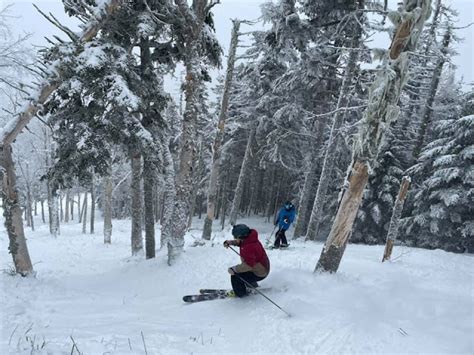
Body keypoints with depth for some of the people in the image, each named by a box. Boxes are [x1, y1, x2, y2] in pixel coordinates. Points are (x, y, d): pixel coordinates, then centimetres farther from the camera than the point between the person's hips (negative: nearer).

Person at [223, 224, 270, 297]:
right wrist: (229, 242, 3)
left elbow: (248, 265, -40)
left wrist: (234, 269, -34)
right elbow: (240, 242, 17)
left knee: (235, 276, -14)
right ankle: (253, 287, 46)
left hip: (258, 274, -10)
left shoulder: (248, 247, -35)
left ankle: (240, 293, 12)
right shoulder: (248, 238, -5)